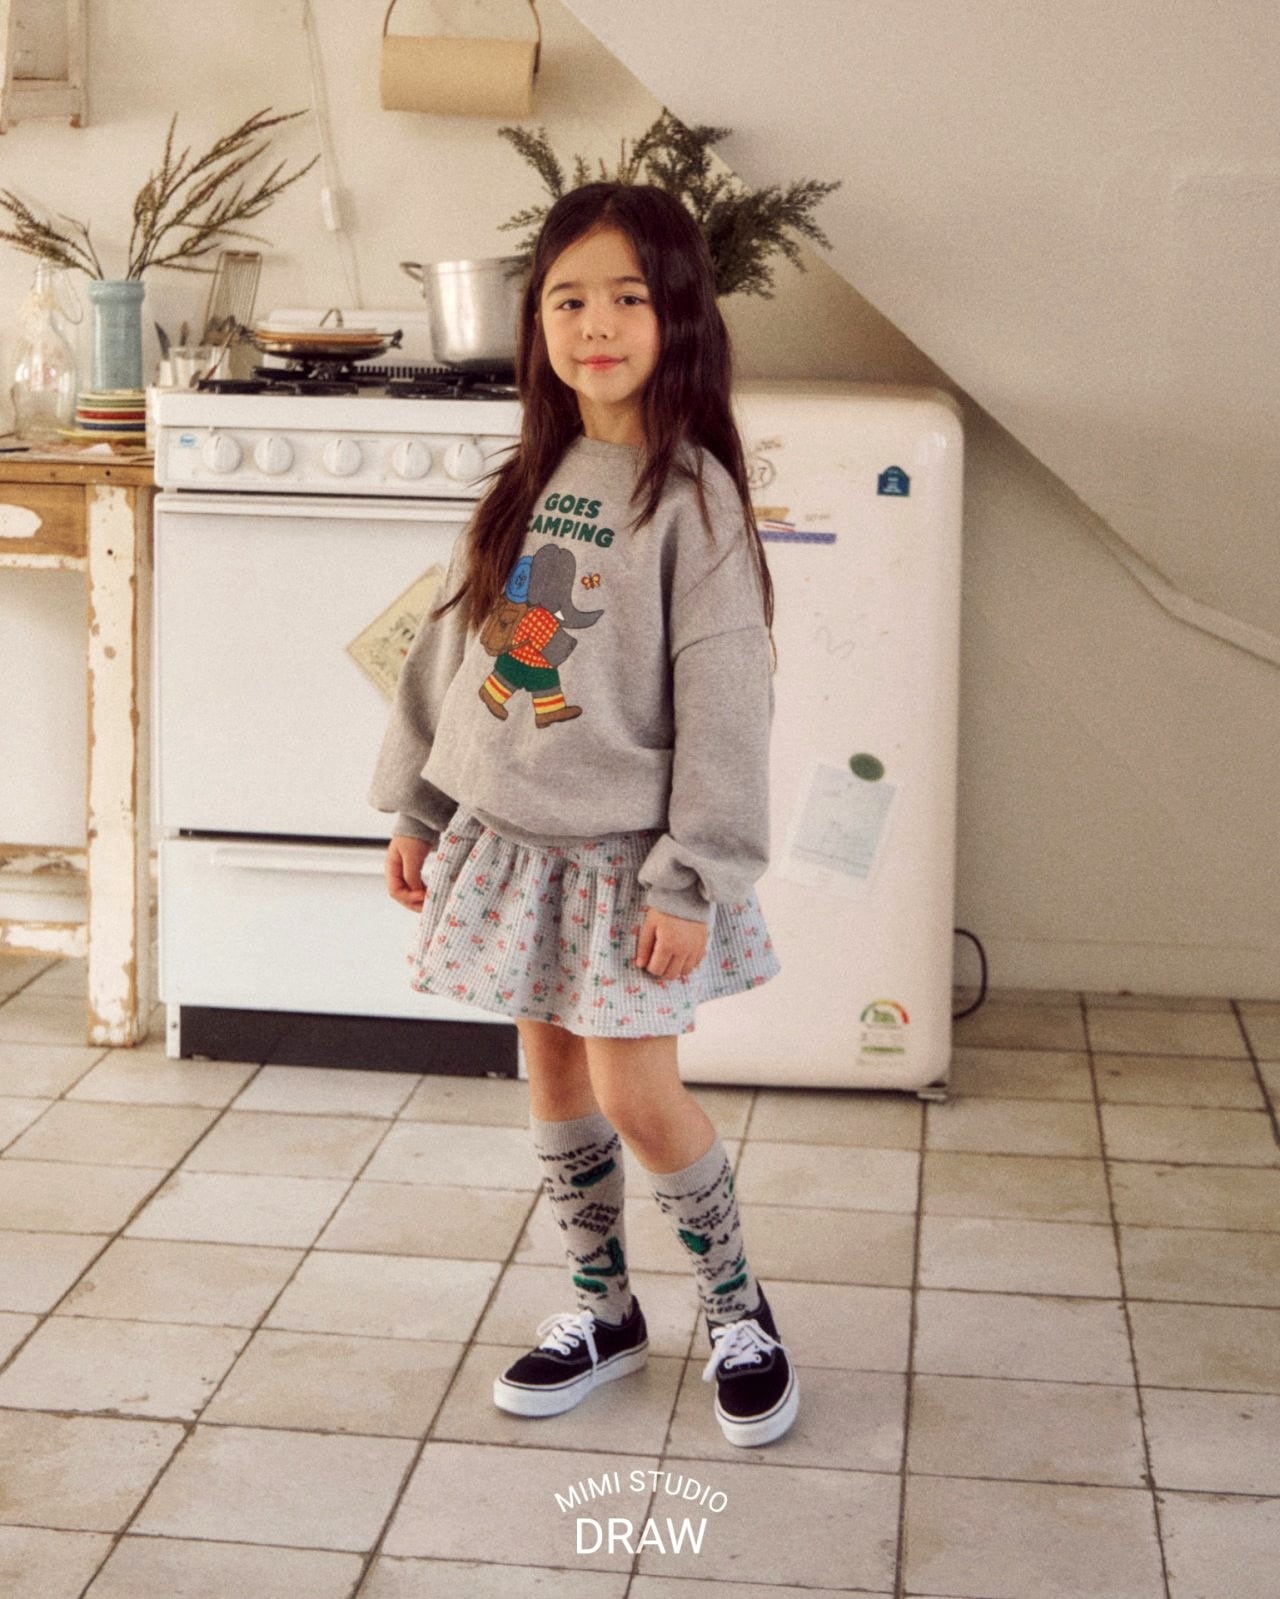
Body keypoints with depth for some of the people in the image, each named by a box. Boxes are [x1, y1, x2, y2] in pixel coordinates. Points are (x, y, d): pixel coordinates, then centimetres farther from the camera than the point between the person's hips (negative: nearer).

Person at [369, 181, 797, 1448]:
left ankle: (735, 1307, 19)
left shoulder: (689, 495, -13)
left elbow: (724, 702, -16)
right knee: (554, 1074, 13)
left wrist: (694, 882, -18)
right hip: (512, 837, 6)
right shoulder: (528, 481, 6)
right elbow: (449, 644, 12)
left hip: (622, 849, -6)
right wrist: (413, 803, 12)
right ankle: (602, 1308, 29)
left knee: (637, 1094, -4)